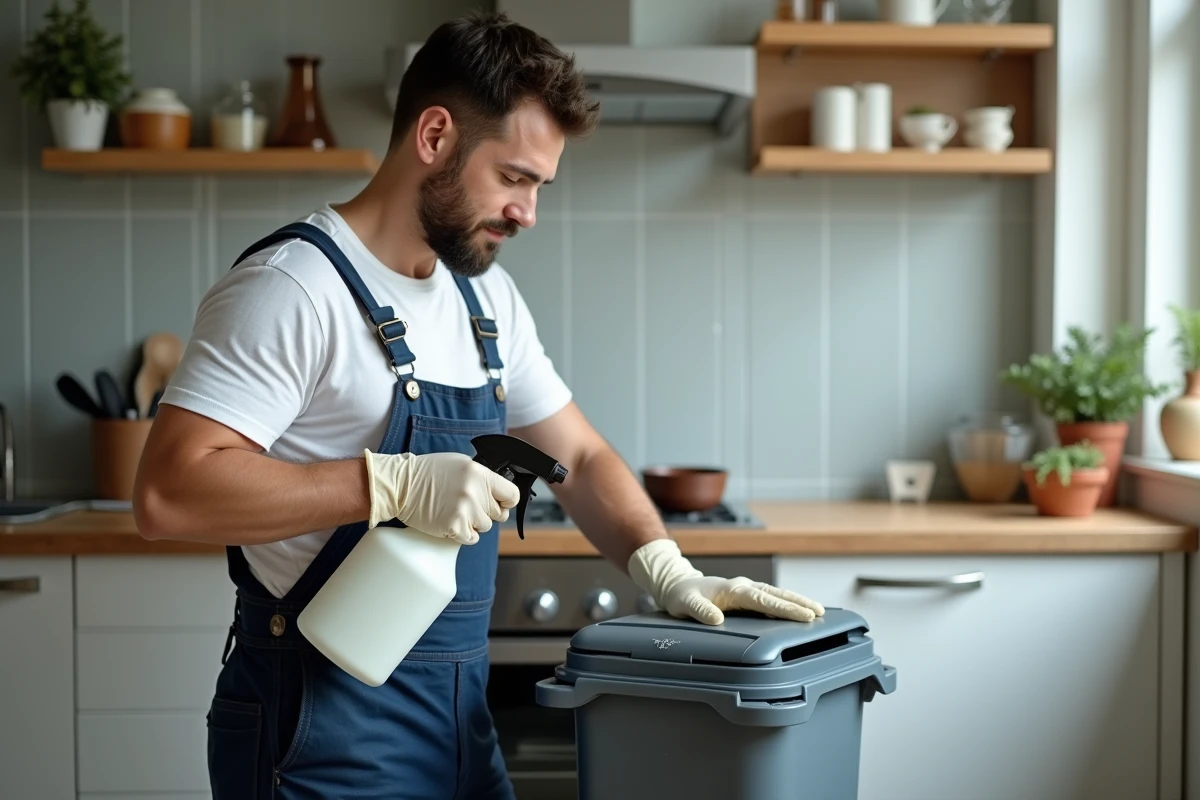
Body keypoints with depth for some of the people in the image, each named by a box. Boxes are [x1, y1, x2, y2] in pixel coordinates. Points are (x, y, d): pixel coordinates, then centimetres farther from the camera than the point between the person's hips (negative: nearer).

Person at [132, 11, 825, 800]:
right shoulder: (292, 288, -16)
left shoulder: (487, 296, 9)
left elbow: (579, 456, 15)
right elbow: (167, 492, -24)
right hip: (321, 733, -8)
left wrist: (666, 569, -2)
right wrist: (396, 483, -29)